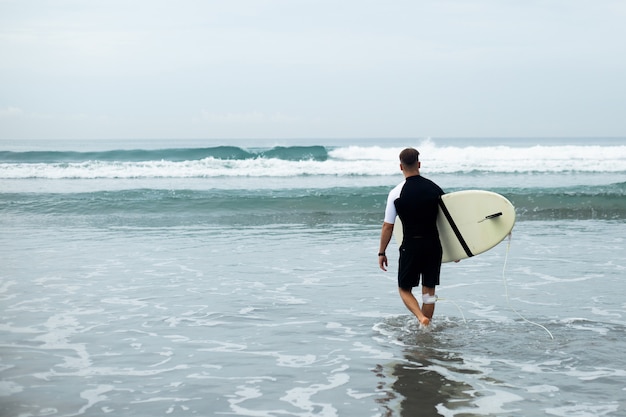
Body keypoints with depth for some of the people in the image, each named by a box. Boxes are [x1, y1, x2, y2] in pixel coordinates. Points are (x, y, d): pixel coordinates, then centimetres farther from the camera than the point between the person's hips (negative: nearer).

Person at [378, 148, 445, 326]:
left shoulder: (396, 193, -8)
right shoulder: (435, 189, 2)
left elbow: (388, 226, -6)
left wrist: (382, 253, 5)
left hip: (411, 246, -3)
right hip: (433, 245, 3)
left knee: (404, 289, 11)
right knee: (429, 291, 13)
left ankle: (421, 318, -12)